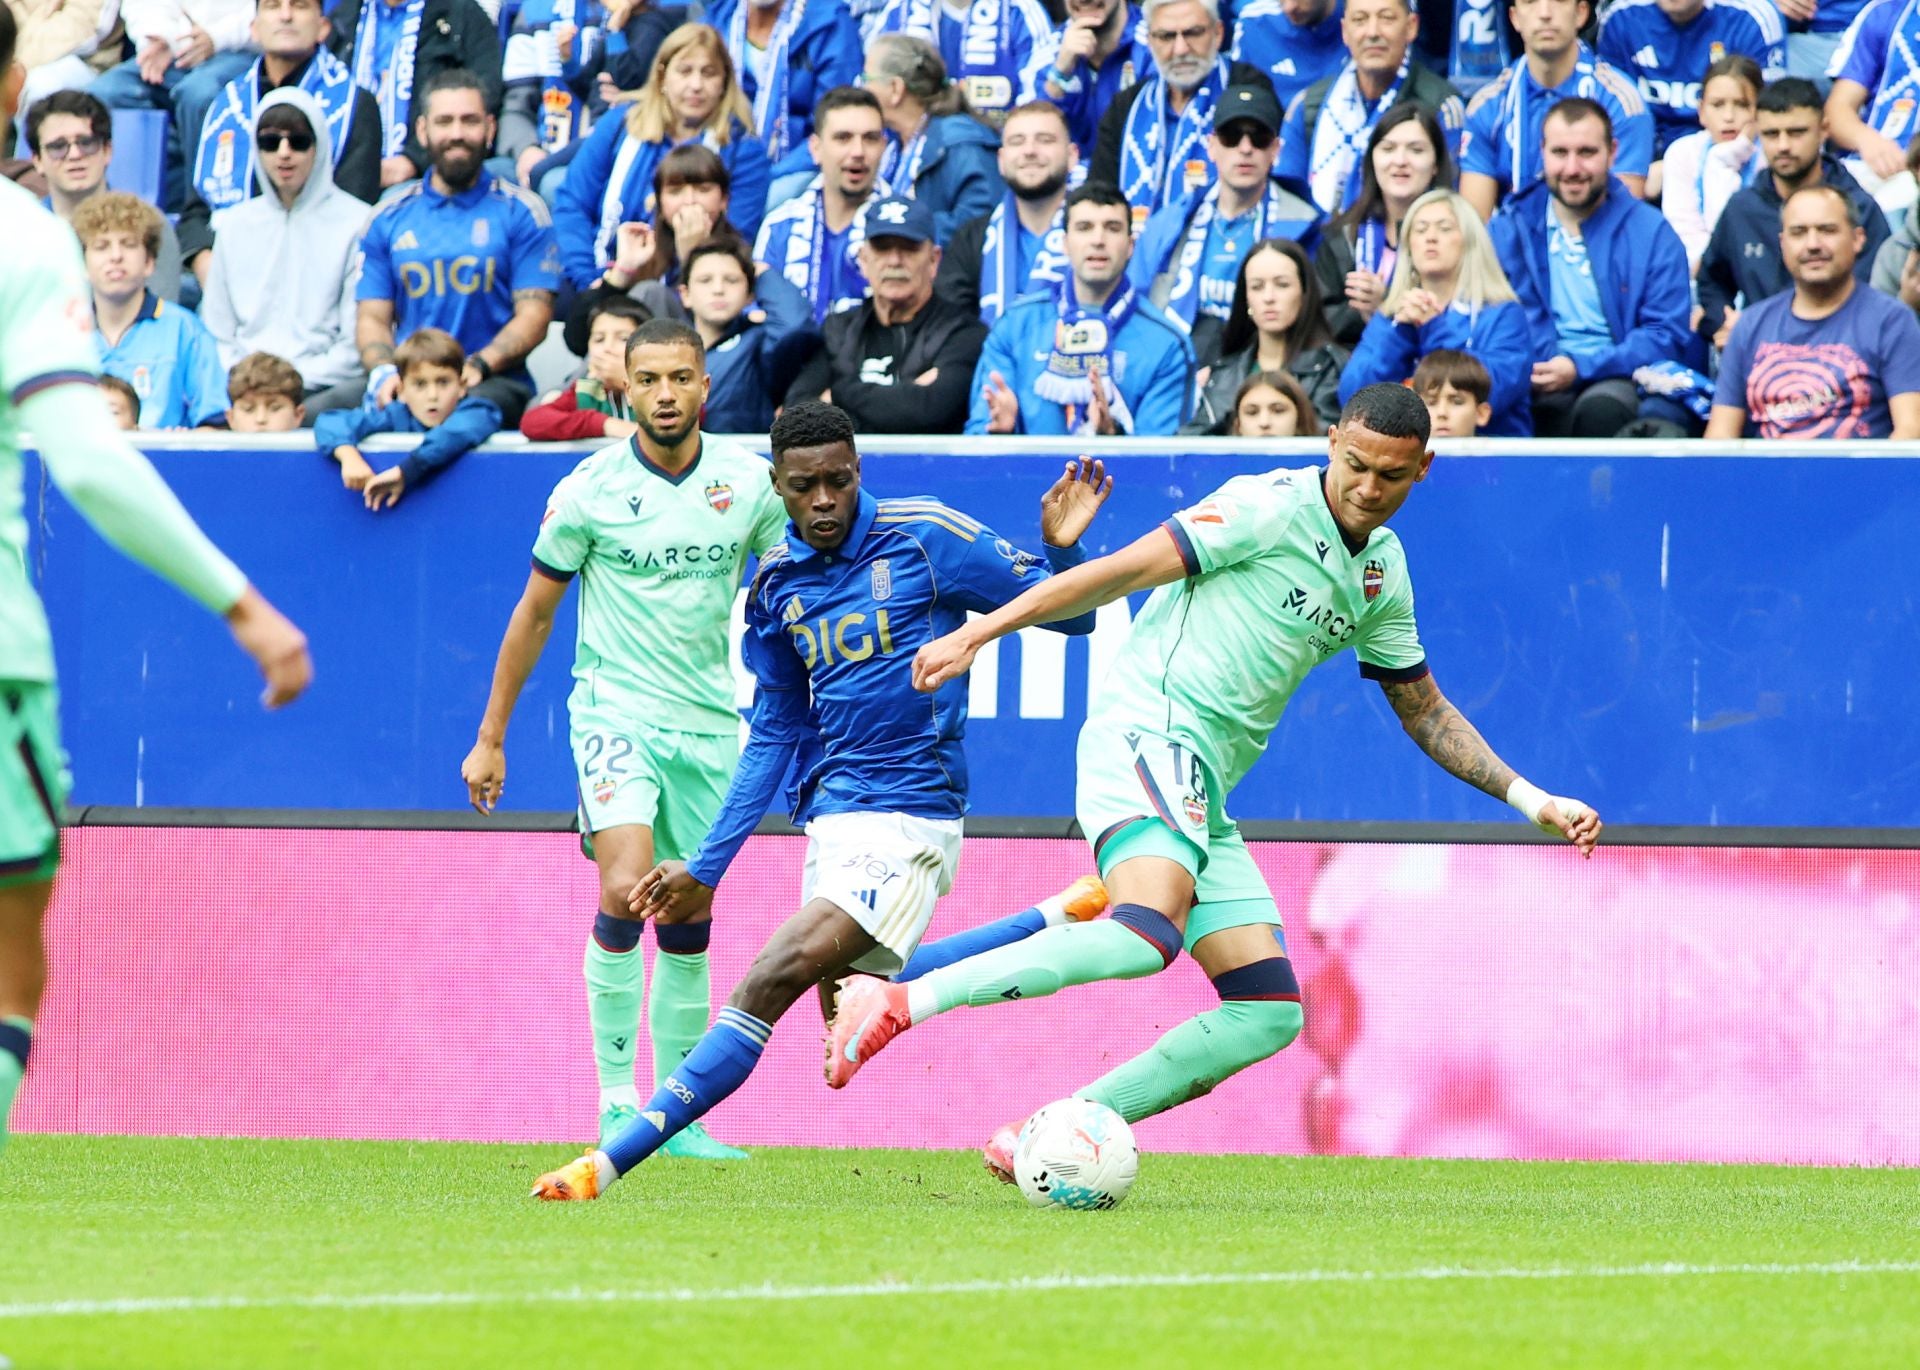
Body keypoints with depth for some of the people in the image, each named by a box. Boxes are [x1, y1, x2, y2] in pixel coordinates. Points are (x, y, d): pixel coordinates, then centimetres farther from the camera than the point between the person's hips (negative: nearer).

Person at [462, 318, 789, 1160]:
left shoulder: (748, 484, 0)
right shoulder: (589, 490, -6)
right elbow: (535, 614, 4)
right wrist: (489, 737, 7)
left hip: (708, 724, 3)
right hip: (613, 711, -3)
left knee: (689, 921, 7)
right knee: (625, 890, -22)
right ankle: (616, 1100, -16)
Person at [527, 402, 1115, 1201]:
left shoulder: (927, 541, -9)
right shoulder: (778, 582, 7)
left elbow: (1069, 615, -3)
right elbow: (775, 733, 15)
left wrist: (1062, 549, -25)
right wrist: (707, 867, 13)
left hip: (906, 819, -8)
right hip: (831, 819, 8)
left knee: (768, 984, -20)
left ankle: (613, 1161, -20)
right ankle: (1054, 925, 35)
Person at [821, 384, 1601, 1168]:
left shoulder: (1383, 574, 18)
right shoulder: (1270, 508, -7)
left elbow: (1424, 711, 30)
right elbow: (1124, 571, -10)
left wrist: (1532, 801, 24)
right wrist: (977, 634, -14)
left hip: (1200, 793, 9)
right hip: (1147, 739, -9)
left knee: (1268, 1014, 0)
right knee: (1148, 934, -35)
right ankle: (898, 1002, -32)